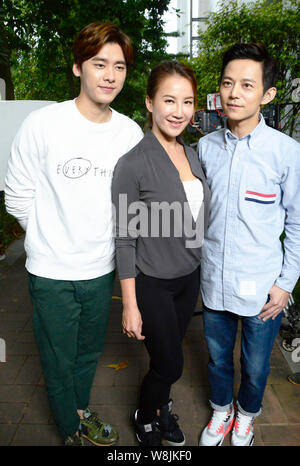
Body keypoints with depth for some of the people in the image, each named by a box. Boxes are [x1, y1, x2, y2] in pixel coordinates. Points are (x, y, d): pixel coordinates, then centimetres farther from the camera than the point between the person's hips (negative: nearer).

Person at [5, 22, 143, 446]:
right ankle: (72, 431, 43)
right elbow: (18, 196, -6)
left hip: (101, 268, 3)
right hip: (52, 272, -3)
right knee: (59, 360, 15)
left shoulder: (131, 133, -4)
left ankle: (80, 412, 51)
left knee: (90, 351, 23)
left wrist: (101, 240, 6)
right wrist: (49, 239, 2)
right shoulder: (42, 124, -14)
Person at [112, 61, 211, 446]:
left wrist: (201, 269, 14)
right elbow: (125, 240, -16)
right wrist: (130, 305, -15)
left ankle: (161, 408, 49)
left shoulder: (192, 156, 3)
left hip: (189, 277, 6)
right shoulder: (133, 163, -18)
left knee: (167, 358, 21)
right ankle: (144, 419, 39)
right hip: (152, 283, -6)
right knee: (170, 364, 8)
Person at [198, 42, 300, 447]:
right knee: (217, 357, 22)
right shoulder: (206, 147, -2)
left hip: (261, 290, -2)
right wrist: (196, 260, 9)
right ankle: (221, 411, 51)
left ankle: (246, 416, 49)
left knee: (255, 367, 18)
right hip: (213, 281, 3)